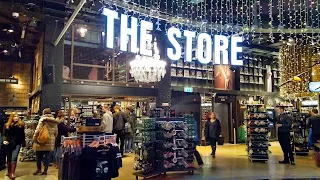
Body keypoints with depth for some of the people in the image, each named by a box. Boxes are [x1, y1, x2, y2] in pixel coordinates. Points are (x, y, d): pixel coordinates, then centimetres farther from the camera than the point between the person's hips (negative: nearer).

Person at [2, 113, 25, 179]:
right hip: (8, 144, 2)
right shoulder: (7, 125, 6)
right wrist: (4, 140, -15)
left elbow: (22, 135, 7)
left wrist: (23, 143, 8)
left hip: (17, 144, -2)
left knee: (14, 158, -11)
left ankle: (12, 173, -13)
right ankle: (9, 172, 28)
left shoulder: (21, 125, 4)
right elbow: (4, 134, 4)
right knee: (9, 158, 13)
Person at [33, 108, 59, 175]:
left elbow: (38, 130, -16)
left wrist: (35, 139, -6)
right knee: (47, 156, 9)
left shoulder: (42, 119, -10)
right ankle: (45, 170, 13)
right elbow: (56, 132, 9)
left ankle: (39, 169, 18)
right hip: (50, 142, 4)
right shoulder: (54, 121, 6)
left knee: (39, 155, 11)